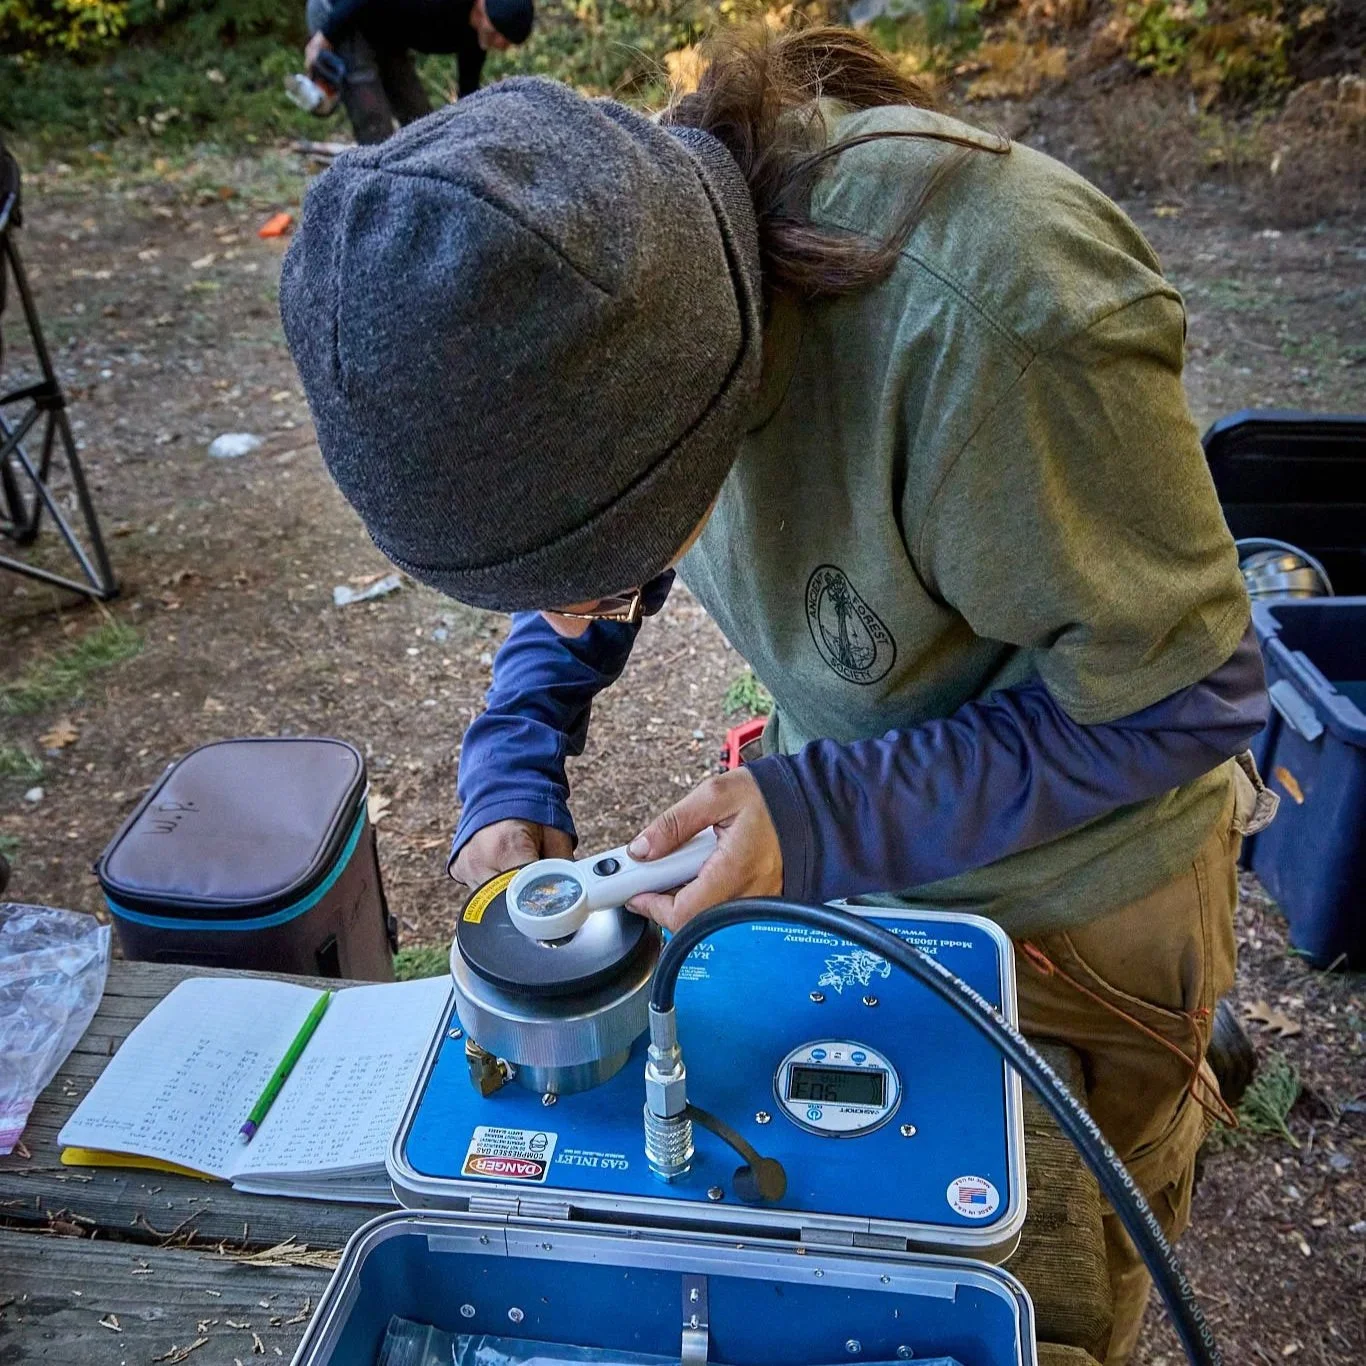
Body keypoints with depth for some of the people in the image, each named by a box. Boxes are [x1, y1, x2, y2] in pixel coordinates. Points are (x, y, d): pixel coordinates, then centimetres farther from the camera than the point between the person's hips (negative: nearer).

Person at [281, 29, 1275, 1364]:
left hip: (1076, 884, -4)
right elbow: (571, 531, 0)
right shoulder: (613, 258, -20)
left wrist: (830, 820, -34)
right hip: (850, 813, 5)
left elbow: (1186, 698, -27)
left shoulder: (986, 313, -41)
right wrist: (513, 775, -14)